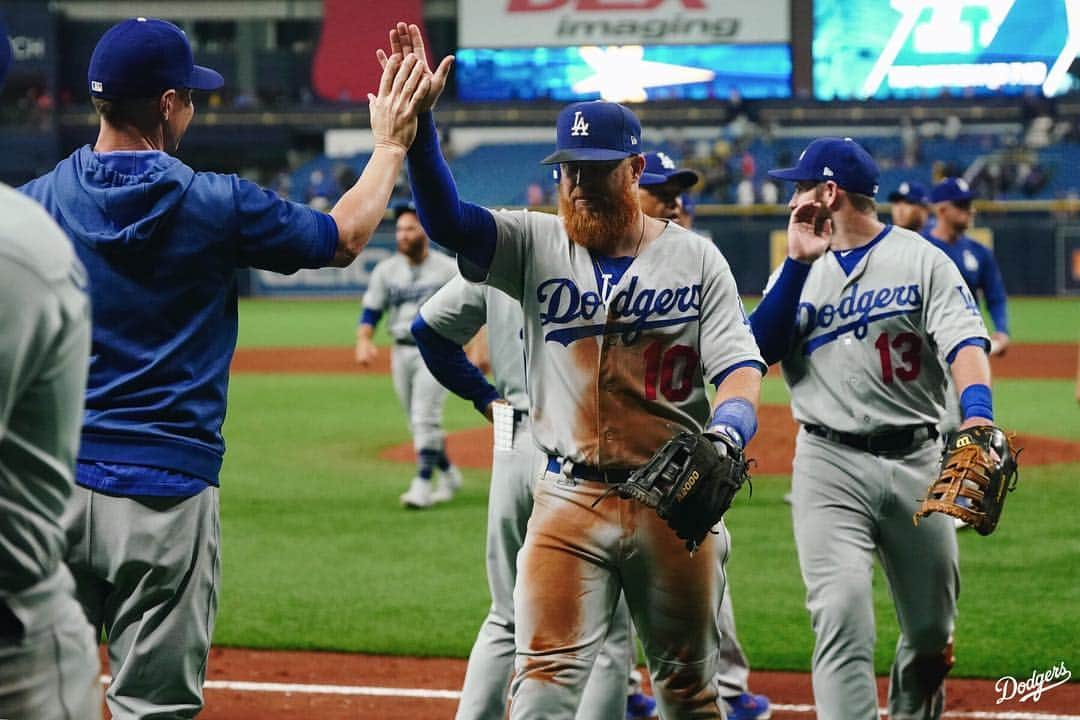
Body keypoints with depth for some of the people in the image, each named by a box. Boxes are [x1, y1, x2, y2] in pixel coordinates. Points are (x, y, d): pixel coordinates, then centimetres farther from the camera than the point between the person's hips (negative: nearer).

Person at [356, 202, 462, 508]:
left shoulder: (448, 269, -4)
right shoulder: (386, 270, 5)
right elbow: (371, 310, 4)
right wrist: (363, 341, -14)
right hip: (402, 353, 5)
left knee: (425, 419, -15)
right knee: (417, 424, 11)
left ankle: (422, 484, -15)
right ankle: (448, 474, 29)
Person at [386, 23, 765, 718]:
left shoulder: (695, 258, 3)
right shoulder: (537, 245, 3)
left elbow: (740, 367, -3)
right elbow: (445, 217, -11)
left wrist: (725, 435, -25)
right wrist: (419, 120, -27)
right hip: (570, 500, 0)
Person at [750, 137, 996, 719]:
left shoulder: (923, 260, 2)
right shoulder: (801, 270, 12)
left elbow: (964, 342, -13)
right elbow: (760, 350, -2)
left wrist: (978, 418, -32)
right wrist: (799, 262, -8)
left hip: (916, 460, -1)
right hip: (830, 465, 1)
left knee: (932, 628, 9)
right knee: (842, 614, -18)